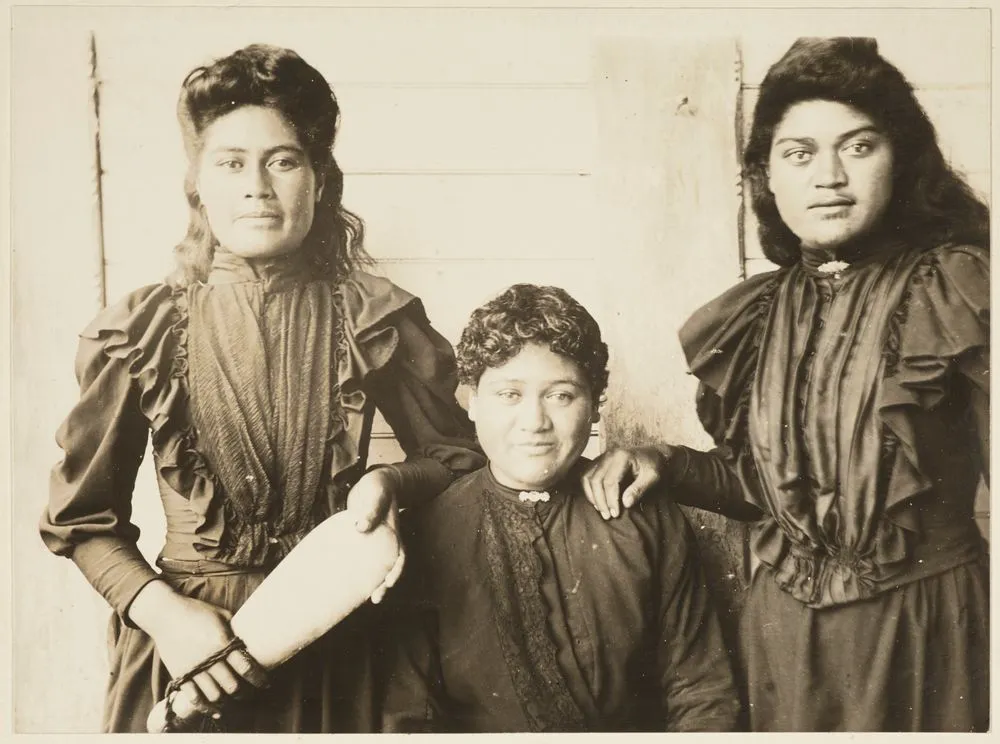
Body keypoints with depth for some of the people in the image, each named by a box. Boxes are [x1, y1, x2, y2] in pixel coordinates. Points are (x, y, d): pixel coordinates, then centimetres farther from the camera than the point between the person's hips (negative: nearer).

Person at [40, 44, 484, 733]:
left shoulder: (376, 318, -7)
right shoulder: (141, 331, -7)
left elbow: (457, 455, 4)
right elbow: (83, 517, 0)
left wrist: (389, 481, -16)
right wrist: (162, 612, -14)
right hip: (187, 634, 0)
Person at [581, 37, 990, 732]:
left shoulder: (956, 288, -11)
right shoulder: (754, 317, 1)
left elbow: (989, 473, -14)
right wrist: (665, 463, -5)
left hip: (924, 623, -4)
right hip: (785, 628, 4)